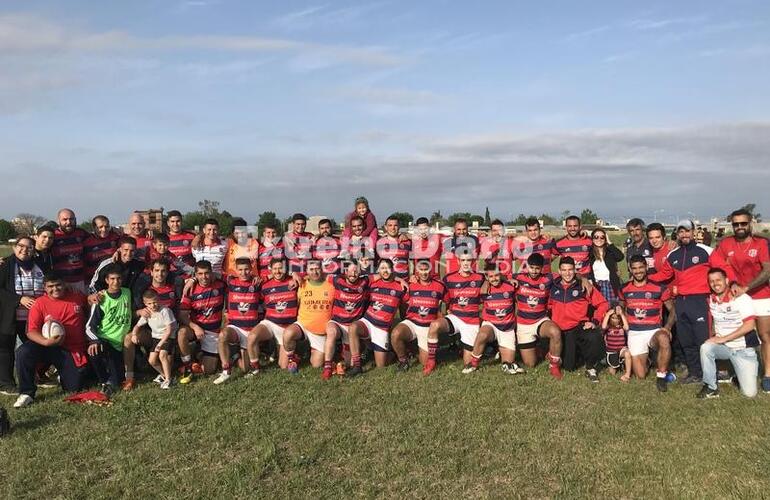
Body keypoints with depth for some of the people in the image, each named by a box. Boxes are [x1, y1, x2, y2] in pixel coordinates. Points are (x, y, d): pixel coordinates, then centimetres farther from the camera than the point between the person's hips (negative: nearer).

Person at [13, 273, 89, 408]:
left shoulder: (77, 297, 3)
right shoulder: (39, 304, -4)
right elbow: (31, 331, -11)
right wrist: (46, 341, -29)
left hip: (72, 351, 1)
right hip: (48, 347, -1)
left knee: (73, 389, -3)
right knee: (23, 352, -31)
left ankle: (63, 373, 35)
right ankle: (27, 393, -14)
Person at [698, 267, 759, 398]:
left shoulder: (742, 298, -14)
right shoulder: (711, 300, 1)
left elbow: (750, 325, -20)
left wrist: (723, 338, -21)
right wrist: (713, 337, -2)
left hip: (743, 349, -3)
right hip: (723, 347, 3)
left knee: (749, 392, -11)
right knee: (705, 348, -32)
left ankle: (738, 371, 22)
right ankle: (711, 387, -17)